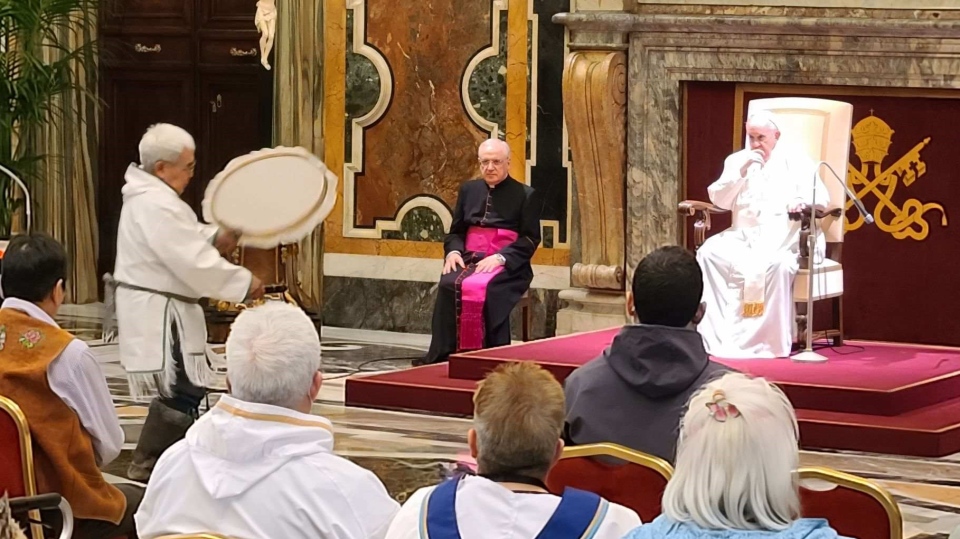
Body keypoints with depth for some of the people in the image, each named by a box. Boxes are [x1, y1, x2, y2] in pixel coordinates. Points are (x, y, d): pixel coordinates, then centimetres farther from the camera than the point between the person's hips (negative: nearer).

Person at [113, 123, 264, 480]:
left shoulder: (148, 197, 12)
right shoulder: (157, 206, -22)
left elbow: (181, 242, 23)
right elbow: (193, 264, -23)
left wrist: (214, 239, 4)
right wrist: (244, 283, -13)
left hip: (158, 311, 11)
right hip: (158, 313, -11)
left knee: (188, 386, 18)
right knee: (180, 390, -11)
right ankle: (147, 465, -6)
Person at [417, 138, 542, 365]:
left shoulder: (525, 195, 5)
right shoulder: (469, 190, 19)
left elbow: (530, 239, -2)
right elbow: (456, 231, 20)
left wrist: (500, 257, -17)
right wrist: (453, 251, -3)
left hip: (506, 265, -4)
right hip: (470, 259, 4)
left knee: (485, 288, -37)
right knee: (449, 285, -30)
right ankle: (443, 355, -32)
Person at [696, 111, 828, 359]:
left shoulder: (795, 161, 6)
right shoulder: (737, 160, 14)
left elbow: (821, 196, -2)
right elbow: (719, 199, 5)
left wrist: (802, 200, -25)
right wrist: (741, 171, -9)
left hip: (783, 238, -3)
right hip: (743, 236, 3)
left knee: (777, 264, -37)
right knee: (708, 253, -25)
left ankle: (774, 341, -31)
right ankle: (715, 335, -25)